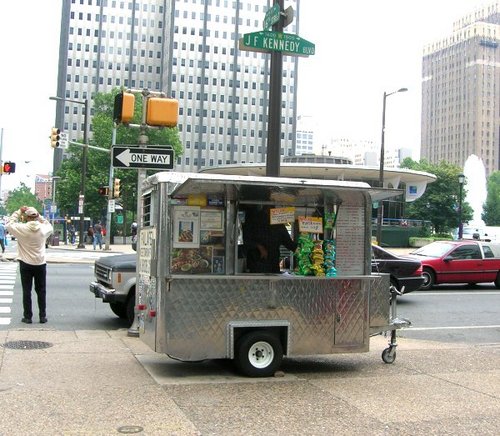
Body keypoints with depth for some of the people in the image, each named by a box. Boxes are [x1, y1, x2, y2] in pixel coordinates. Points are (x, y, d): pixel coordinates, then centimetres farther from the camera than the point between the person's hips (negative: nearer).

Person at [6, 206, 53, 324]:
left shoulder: (22, 228, -14)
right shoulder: (43, 229, -8)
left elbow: (9, 224, 2)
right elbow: (50, 226, 15)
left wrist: (19, 212, 3)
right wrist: (39, 216, 8)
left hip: (26, 264, -2)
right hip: (40, 264, 2)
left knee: (26, 291, 6)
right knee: (41, 291, 10)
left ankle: (28, 317, 8)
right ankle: (43, 316, 13)